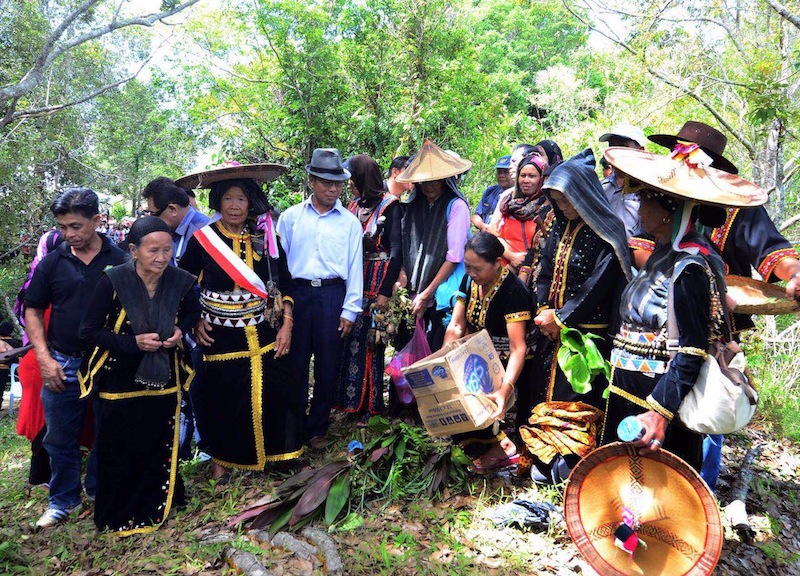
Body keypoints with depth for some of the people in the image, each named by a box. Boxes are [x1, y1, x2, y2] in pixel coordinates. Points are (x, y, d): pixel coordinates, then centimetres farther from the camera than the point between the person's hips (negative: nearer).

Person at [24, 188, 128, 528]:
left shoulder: (120, 261, -4)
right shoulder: (52, 263, 1)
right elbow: (33, 311, 7)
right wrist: (45, 359, -3)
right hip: (63, 366, 2)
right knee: (61, 438, 11)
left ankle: (100, 492, 32)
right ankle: (63, 500, 30)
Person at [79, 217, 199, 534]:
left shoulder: (181, 282, -9)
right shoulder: (112, 282, -18)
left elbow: (192, 311, 12)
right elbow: (88, 332, -11)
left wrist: (181, 330, -9)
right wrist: (134, 343, -22)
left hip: (164, 379, 3)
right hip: (121, 382, -3)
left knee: (161, 447, 16)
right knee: (120, 454, 10)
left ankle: (157, 505, 40)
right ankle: (117, 517, 32)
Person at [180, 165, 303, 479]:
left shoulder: (266, 238, 1)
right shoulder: (202, 239, -5)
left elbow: (284, 284, 6)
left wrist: (286, 325, -1)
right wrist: (195, 322, -6)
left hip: (263, 335, 2)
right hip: (219, 336, -1)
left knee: (278, 391, 2)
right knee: (220, 399, 7)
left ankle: (282, 450, 24)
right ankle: (220, 458, 29)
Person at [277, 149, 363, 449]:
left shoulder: (349, 222, 5)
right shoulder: (291, 217, 6)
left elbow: (355, 267, 4)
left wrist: (350, 309, -1)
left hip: (332, 295, 0)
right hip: (297, 292, 0)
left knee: (328, 366, 7)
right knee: (295, 363, 6)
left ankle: (317, 429, 22)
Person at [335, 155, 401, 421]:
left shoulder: (389, 205, -6)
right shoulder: (354, 205, 11)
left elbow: (396, 251, -11)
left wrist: (385, 291, -17)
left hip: (376, 284, -5)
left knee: (369, 344, 0)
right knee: (349, 342, 7)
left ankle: (369, 405, 14)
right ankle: (350, 401, 20)